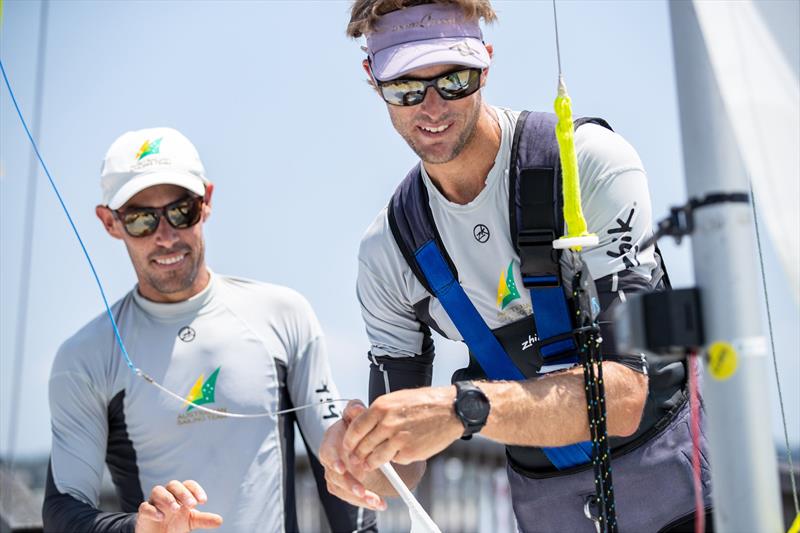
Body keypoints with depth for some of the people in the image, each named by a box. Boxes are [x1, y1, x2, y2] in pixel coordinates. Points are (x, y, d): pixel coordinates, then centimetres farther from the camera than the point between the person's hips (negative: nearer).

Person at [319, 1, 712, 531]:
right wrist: (360, 456, -26)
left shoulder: (593, 160, -19)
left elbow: (624, 393, -27)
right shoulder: (386, 253, -6)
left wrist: (463, 406, -40)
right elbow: (401, 466, -4)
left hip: (671, 474, -2)